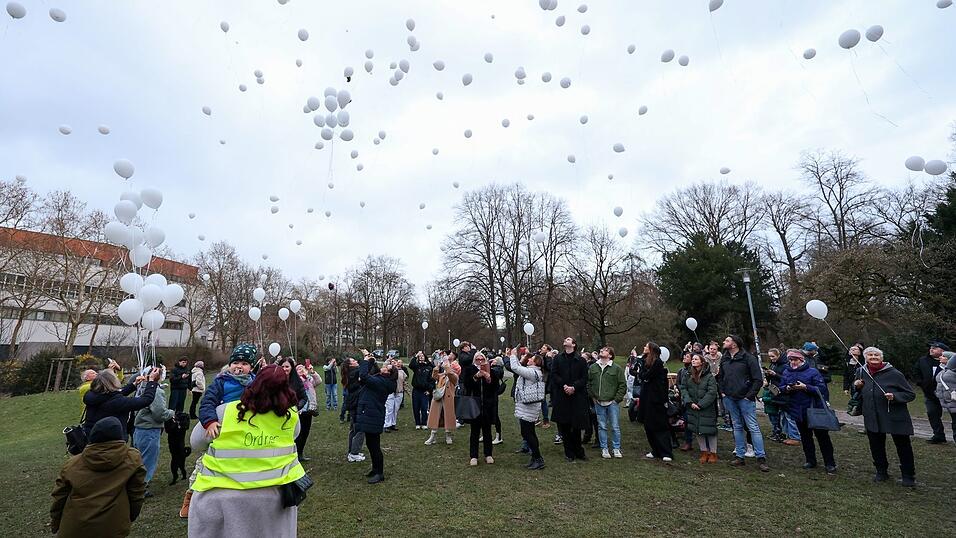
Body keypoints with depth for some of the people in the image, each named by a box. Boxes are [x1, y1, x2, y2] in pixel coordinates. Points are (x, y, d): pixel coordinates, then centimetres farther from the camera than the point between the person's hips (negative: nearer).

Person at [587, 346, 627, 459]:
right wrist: (592, 397, 6)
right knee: (602, 426, 9)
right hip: (598, 403, 2)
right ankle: (604, 449, 20)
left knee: (615, 427, 5)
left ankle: (616, 448, 19)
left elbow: (623, 385, -3)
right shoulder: (592, 368, 4)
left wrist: (617, 399, -6)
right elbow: (588, 383, 12)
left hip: (612, 403, -2)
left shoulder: (617, 368, -4)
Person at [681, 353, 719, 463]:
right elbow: (683, 389, 2)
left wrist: (700, 404, -17)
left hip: (707, 409, -4)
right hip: (692, 409, 4)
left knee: (710, 430, 2)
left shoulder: (710, 377, -9)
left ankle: (713, 453, 19)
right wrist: (690, 402, -11)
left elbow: (712, 393, -14)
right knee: (698, 431, 8)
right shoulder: (687, 376, 4)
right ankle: (704, 452, 22)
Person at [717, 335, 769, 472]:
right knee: (737, 427, 12)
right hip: (729, 399, 6)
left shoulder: (749, 358, -8)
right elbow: (720, 377, 21)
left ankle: (761, 458, 4)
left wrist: (750, 395, -12)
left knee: (753, 427, -3)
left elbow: (758, 379, -9)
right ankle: (739, 456, 17)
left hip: (745, 399, -6)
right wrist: (722, 392, 9)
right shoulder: (724, 359, 10)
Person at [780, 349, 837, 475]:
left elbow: (822, 389, -14)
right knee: (805, 437, 14)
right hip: (798, 411, 4)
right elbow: (781, 387, 9)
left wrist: (805, 387, -23)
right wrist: (787, 388, -12)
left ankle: (830, 464, 15)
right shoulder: (786, 372, 4)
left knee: (822, 436, 4)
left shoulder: (813, 372, -9)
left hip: (814, 409, -4)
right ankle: (810, 461, 26)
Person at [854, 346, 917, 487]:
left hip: (895, 417, -4)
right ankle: (881, 472, 31)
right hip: (872, 418, 4)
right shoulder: (861, 372, 2)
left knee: (903, 447, 7)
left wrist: (894, 396, -25)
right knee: (876, 446, 14)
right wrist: (857, 386, -4)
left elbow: (911, 395, -8)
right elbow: (858, 393, 18)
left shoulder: (894, 374, -12)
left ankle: (908, 477, 23)